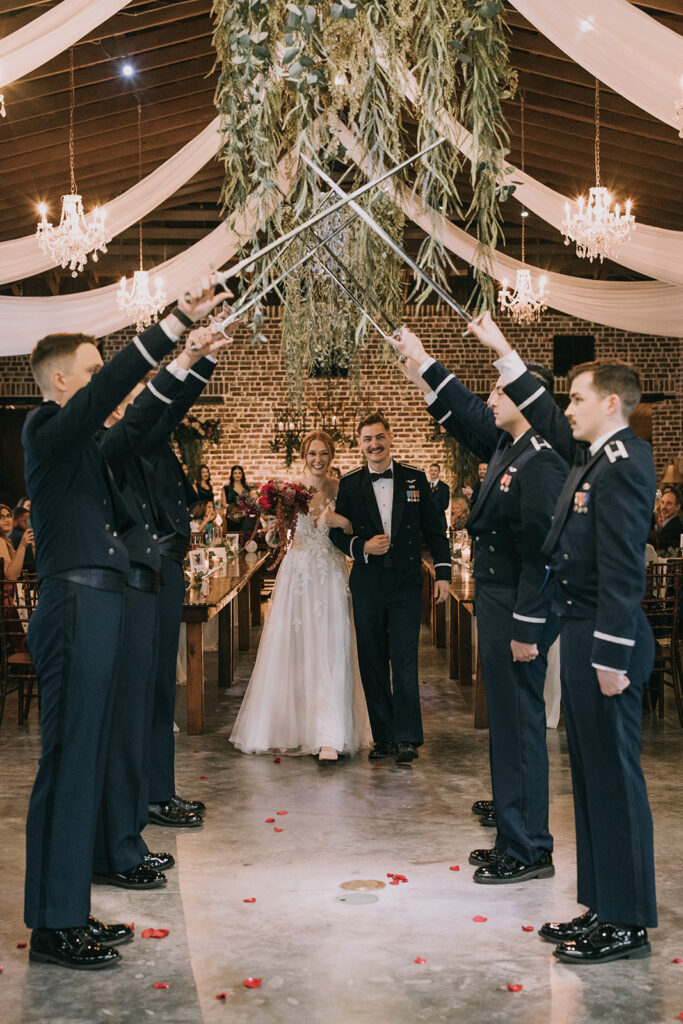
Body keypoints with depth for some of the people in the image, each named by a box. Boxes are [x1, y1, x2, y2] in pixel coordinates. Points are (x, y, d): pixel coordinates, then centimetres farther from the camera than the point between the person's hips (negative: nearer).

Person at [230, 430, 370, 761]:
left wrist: (343, 522, -15)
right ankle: (293, 727, 18)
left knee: (329, 651, -7)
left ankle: (328, 736, -7)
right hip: (297, 573, 1)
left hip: (330, 576, -1)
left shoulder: (340, 489, 2)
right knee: (292, 649, 3)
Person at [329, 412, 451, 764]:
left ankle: (406, 738, 1)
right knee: (372, 663, 6)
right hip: (367, 586, 2)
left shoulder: (415, 478, 4)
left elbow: (434, 530, 7)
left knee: (404, 662, -6)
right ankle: (383, 737, 16)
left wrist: (442, 572, 1)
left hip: (406, 583, -1)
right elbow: (336, 531, 8)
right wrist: (362, 547, -11)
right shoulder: (349, 484, 4)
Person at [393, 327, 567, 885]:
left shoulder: (543, 463, -19)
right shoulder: (507, 446, 9)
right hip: (497, 607, 10)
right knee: (507, 724, 15)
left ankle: (529, 852, 9)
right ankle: (514, 839, 27)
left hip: (519, 613, -10)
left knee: (519, 726, -2)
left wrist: (526, 630, -22)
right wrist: (422, 364, 28)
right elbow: (466, 412, 27)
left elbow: (541, 553, -22)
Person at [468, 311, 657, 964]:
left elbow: (623, 569, -21)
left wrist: (612, 658, -22)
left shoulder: (623, 464, -16)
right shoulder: (596, 454, 12)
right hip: (582, 638, 10)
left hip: (605, 643, -10)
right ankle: (603, 909, 25)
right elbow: (548, 420, 28)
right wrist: (502, 352, 28)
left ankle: (628, 924, 9)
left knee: (614, 776, -2)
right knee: (591, 775, 15)